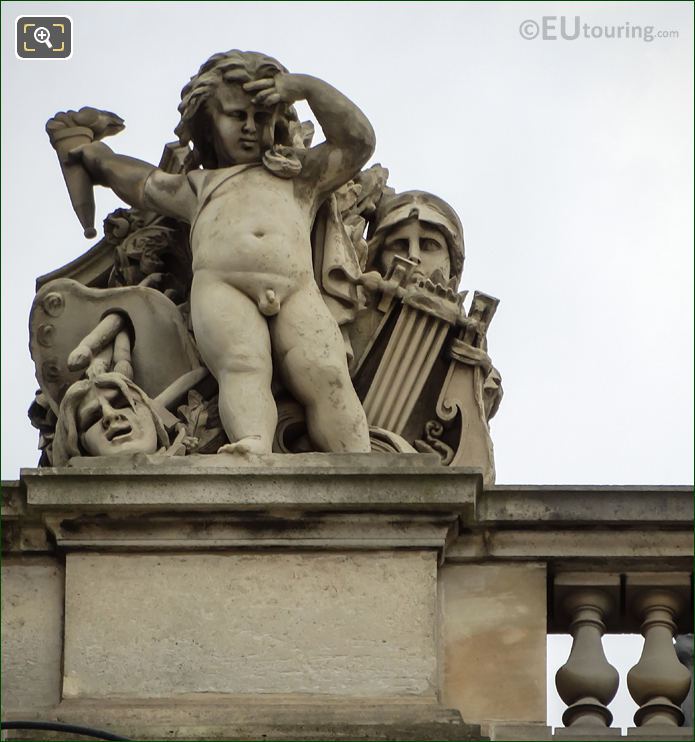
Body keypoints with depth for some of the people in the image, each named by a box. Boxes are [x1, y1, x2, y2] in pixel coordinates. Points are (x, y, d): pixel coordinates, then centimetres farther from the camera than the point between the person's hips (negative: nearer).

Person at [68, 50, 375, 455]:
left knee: (326, 376, -28)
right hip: (222, 287, -1)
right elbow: (124, 174, 57)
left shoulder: (300, 176, 40)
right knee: (244, 365, -33)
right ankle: (255, 451, -60)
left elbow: (357, 140, 29)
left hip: (298, 291, 1)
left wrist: (305, 87, 27)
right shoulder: (195, 187, 41)